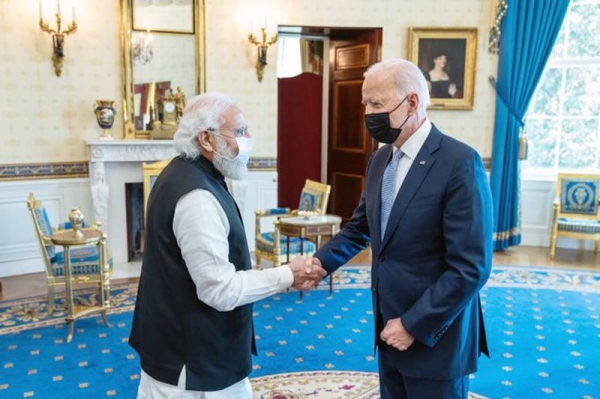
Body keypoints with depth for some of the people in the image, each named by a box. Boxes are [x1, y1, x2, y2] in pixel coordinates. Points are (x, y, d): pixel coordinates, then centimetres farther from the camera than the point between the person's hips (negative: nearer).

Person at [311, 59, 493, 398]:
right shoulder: (381, 159, 5)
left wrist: (414, 326, -18)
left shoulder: (460, 163, -19)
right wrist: (321, 261, -1)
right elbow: (361, 226, 15)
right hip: (390, 329, 7)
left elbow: (471, 268, -21)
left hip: (434, 337, -7)